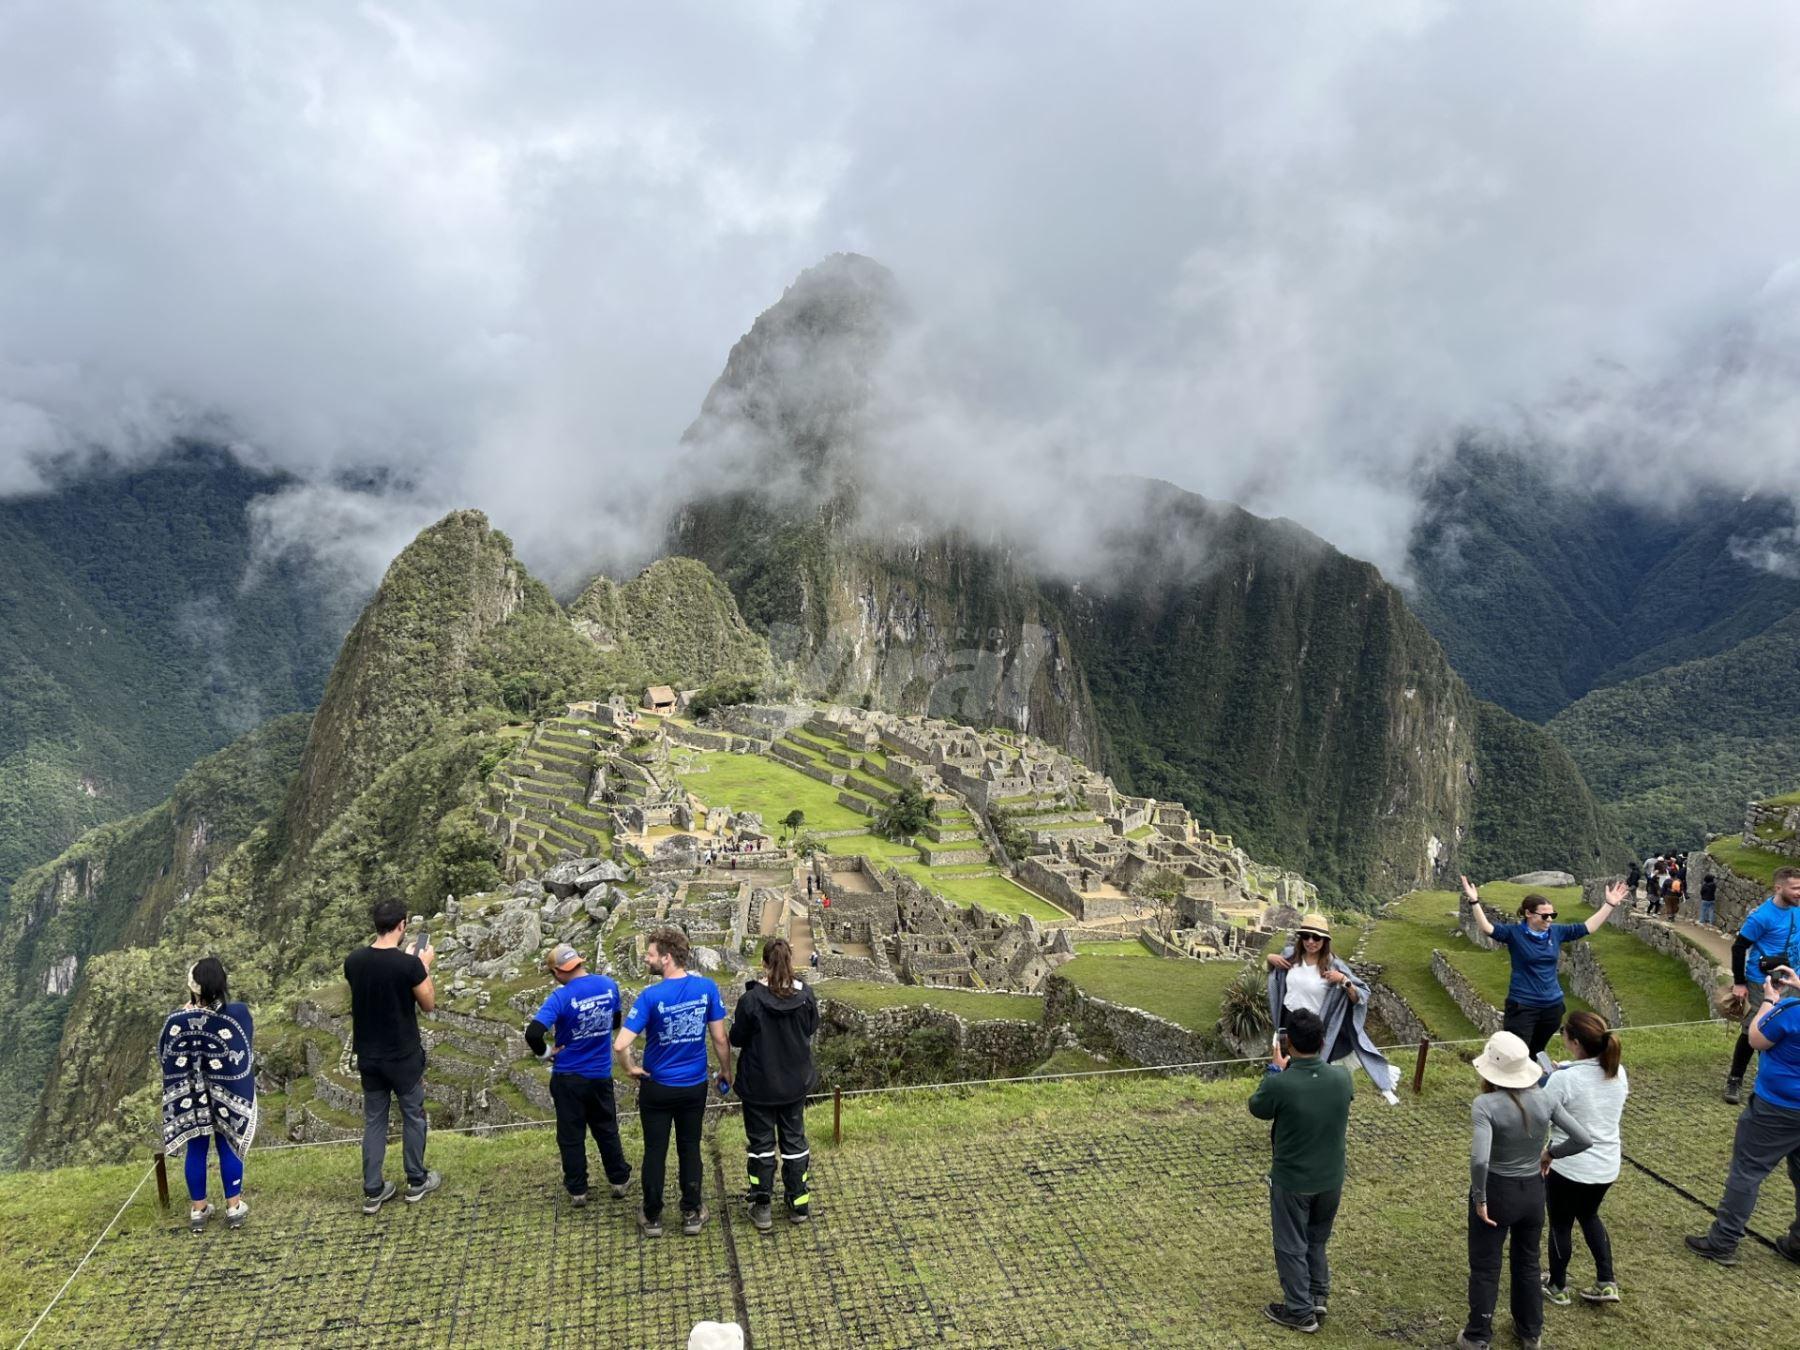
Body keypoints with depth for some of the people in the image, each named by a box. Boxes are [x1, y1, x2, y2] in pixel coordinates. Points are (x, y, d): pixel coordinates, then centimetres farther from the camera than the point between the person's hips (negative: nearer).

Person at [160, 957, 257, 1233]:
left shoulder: (176, 1020, -16)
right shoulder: (238, 1013, -18)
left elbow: (162, 1054, 1)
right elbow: (248, 1049, -3)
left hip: (189, 1098, 1)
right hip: (227, 1095, -1)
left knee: (196, 1150, 13)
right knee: (228, 1147, 12)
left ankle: (198, 1209, 23)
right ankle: (234, 1206, 18)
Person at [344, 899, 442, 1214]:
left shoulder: (353, 961, -6)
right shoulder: (409, 965, -20)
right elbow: (428, 1004, -7)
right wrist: (425, 966, 3)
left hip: (368, 1056, 4)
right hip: (403, 1057, -4)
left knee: (374, 1121, 14)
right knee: (413, 1117, 14)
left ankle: (373, 1192, 18)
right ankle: (416, 1182, 25)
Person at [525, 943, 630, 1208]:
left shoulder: (561, 997, -22)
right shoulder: (609, 985, -6)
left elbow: (533, 1033, -30)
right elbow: (616, 1021, 11)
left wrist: (545, 1052, -12)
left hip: (569, 1077, -4)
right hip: (601, 1074, 4)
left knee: (571, 1136, 13)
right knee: (607, 1129, 21)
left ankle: (577, 1190, 22)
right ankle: (619, 1179, 31)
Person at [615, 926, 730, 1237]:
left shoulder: (651, 997, -21)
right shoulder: (707, 988, -12)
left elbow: (620, 1044, -26)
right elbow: (720, 1039, -6)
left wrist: (632, 1068, -7)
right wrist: (726, 1072, 9)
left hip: (657, 1088, -2)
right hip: (695, 1086, 2)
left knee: (655, 1151, 13)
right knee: (690, 1148, 17)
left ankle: (652, 1217, 25)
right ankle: (692, 1214, 26)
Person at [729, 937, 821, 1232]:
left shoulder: (751, 1000, -23)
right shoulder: (806, 996, -12)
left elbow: (736, 1039, -11)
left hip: (759, 1085, -3)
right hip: (796, 1083, 3)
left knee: (761, 1143, 12)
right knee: (794, 1140, 18)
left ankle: (762, 1208, 19)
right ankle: (799, 1204, 28)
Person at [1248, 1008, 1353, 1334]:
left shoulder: (1280, 1084, -29)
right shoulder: (1342, 1076, -16)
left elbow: (1257, 1109, -7)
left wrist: (1275, 1070, 4)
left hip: (1292, 1181, -4)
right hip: (1331, 1178, 4)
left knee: (1291, 1246, 16)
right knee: (1317, 1239, 27)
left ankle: (1300, 1311, 28)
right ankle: (1318, 1296, 40)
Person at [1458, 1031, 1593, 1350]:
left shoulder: (1486, 1104, -26)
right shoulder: (1544, 1099, -12)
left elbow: (1479, 1160, -35)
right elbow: (1583, 1139, -9)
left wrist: (1479, 1198, -20)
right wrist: (1550, 1153, 6)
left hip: (1496, 1191, -4)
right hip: (1533, 1192, 5)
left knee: (1485, 1268, 15)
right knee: (1527, 1262, 27)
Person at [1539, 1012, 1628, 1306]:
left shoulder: (1563, 1080, -25)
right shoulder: (1618, 1072, -6)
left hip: (1569, 1167, -6)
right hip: (1607, 1166, 6)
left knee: (1561, 1225, 18)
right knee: (1589, 1216, 31)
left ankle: (1558, 1288, 34)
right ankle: (1606, 1282, 31)